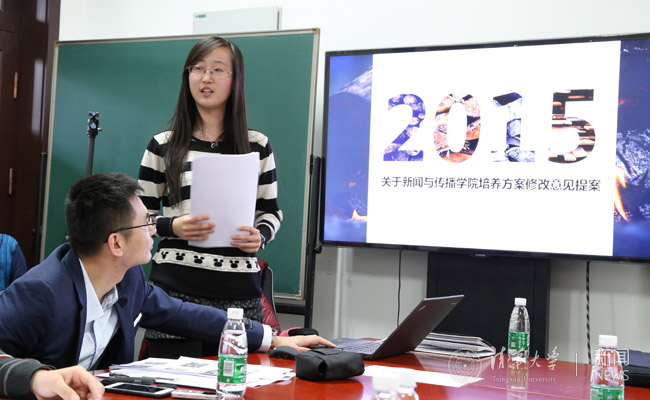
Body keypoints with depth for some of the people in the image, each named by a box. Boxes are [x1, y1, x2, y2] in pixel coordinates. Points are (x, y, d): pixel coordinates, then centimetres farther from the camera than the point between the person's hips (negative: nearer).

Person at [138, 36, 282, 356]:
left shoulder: (256, 146, 9)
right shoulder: (163, 145, 7)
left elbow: (271, 211, 14)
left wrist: (260, 235, -7)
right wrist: (172, 226, -11)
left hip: (238, 291, 1)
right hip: (175, 285, -1)